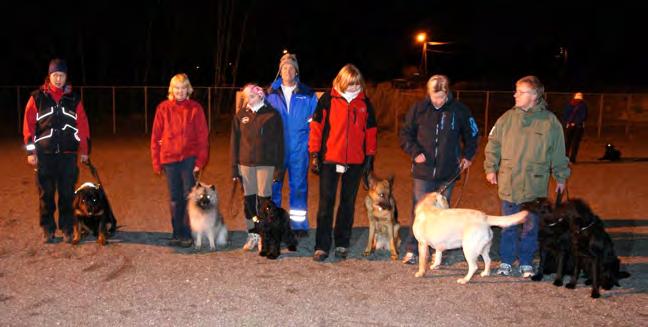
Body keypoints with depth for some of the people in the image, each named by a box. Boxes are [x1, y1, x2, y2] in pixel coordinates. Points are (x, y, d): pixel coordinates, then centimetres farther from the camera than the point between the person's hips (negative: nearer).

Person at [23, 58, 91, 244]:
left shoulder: (74, 100, 7)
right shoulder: (37, 98, 3)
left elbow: (83, 125, 8)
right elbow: (28, 125, 2)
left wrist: (84, 150, 5)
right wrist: (30, 151, -3)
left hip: (68, 154, 1)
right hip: (44, 154, -1)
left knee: (67, 194, 3)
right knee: (46, 193, 4)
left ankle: (67, 229, 13)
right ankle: (48, 230, 14)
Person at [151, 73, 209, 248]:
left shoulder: (195, 108, -1)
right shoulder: (163, 108, 4)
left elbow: (203, 136, -3)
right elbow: (156, 137, 5)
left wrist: (200, 161, -9)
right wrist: (156, 161, 2)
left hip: (189, 158, -2)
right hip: (169, 159, 2)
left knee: (189, 196, -1)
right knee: (175, 198, 9)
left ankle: (187, 234, 6)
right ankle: (177, 234, 18)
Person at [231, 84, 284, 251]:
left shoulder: (272, 115, -2)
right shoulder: (240, 115, 6)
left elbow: (279, 142, -2)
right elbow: (235, 142, 7)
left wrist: (279, 167, -5)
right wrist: (234, 167, 3)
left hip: (266, 163, -3)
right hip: (246, 163, 3)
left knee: (264, 199, 1)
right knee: (248, 199, 7)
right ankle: (253, 235, 17)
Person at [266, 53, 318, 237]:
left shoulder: (308, 95, 6)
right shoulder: (271, 93, 8)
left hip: (299, 148, -1)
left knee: (299, 185, 4)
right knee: (273, 185, 4)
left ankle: (299, 223, 14)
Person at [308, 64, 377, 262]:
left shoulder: (364, 103, 7)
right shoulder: (328, 99, -1)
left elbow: (371, 131, 11)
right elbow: (317, 126, -1)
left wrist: (370, 158, 7)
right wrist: (315, 154, -5)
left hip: (355, 162, 3)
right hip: (329, 159, -2)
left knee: (348, 203, 10)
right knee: (326, 203, -1)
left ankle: (342, 244, 21)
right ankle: (322, 246, 4)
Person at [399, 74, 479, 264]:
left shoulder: (459, 111, -2)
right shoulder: (418, 109, -3)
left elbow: (472, 134, 14)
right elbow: (405, 134, 5)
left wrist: (467, 156, 7)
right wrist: (415, 152, -8)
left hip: (448, 172, 1)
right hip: (423, 171, -1)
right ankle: (412, 250, 9)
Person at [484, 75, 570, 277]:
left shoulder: (550, 121, -3)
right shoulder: (507, 118, 0)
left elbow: (558, 153, 4)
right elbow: (493, 145, 7)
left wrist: (561, 177, 6)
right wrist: (490, 168, 3)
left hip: (535, 186, -1)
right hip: (508, 183, 1)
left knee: (531, 226, 9)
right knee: (508, 225, 10)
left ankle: (526, 263, 23)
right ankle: (506, 261, 22)